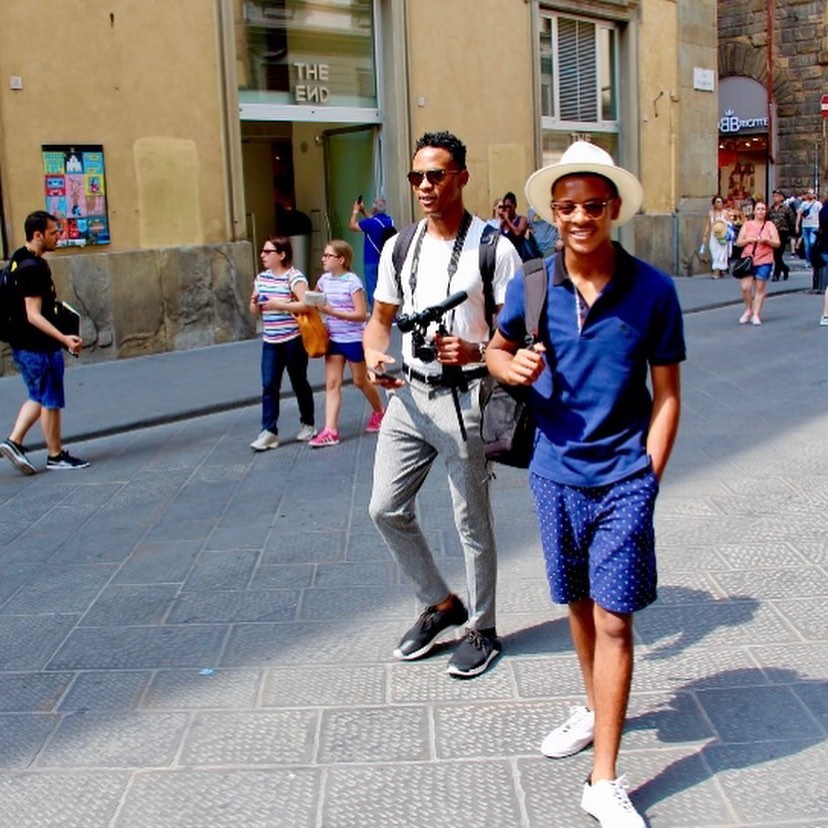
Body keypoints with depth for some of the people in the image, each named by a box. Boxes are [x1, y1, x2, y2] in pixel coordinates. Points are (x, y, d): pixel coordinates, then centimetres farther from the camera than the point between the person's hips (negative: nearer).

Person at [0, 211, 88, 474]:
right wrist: (64, 338, -33)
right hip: (39, 347, -10)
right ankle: (56, 455, 14)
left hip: (26, 345, 10)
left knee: (39, 398, 20)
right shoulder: (33, 267, -21)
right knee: (51, 402, 3)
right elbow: (34, 315, -25)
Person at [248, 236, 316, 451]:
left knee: (299, 383, 9)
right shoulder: (261, 278, 10)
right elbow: (255, 311, 17)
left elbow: (306, 304, -22)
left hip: (293, 340, -5)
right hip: (270, 342, 5)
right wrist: (255, 303, -6)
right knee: (269, 386, -3)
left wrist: (278, 305, -24)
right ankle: (269, 431, -3)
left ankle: (307, 424, 26)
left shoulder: (294, 277, -10)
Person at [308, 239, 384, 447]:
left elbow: (361, 314, -20)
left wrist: (332, 312, -26)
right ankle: (330, 430, -5)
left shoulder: (352, 282, -16)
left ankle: (379, 412, 37)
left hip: (354, 339, -5)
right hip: (334, 339, 6)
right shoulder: (324, 280, 3)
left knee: (360, 381, 11)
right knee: (332, 383, -2)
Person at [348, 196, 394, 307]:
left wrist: (355, 211, 9)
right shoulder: (389, 221, 4)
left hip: (372, 263, -7)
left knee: (373, 294, -3)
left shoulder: (372, 223, -17)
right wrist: (363, 212, 27)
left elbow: (352, 226, -4)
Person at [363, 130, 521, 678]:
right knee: (386, 508, 9)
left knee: (472, 521, 5)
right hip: (409, 392, 6)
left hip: (463, 397, -6)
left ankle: (482, 629, 25)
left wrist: (476, 352, -29)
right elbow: (381, 317, 16)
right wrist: (374, 355, -6)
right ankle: (440, 603, 30)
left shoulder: (493, 249, -10)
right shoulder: (400, 247, 7)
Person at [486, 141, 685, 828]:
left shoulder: (652, 289, -9)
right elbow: (497, 348, 14)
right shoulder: (531, 284, -3)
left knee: (614, 619, -4)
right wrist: (511, 366, -10)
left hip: (622, 477, -3)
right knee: (577, 602, 19)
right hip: (556, 471, 3)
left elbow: (667, 396, -3)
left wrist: (646, 477, -8)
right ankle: (595, 707, 44)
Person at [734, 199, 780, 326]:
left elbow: (778, 244, 2)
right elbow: (738, 243, 7)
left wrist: (766, 240, -15)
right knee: (745, 287, -8)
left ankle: (756, 314, 6)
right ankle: (748, 310, 14)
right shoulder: (747, 225, 10)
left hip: (764, 261, -1)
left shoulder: (769, 225, 8)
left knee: (760, 288, 0)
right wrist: (749, 240, -9)